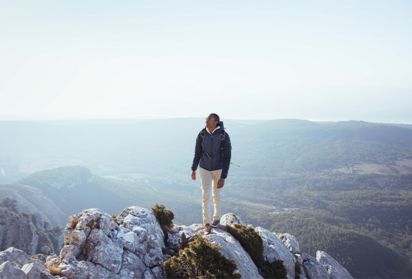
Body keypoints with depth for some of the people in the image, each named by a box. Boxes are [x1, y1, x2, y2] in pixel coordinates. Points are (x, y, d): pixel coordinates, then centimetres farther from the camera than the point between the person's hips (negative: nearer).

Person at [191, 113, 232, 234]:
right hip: (204, 169, 2)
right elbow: (197, 152, 2)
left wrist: (223, 177, -19)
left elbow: (227, 157, -17)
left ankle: (216, 217, 39)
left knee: (216, 195, 13)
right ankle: (206, 223, 10)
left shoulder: (224, 136, -21)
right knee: (205, 195, -5)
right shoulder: (202, 134, -12)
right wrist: (193, 169, 9)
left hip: (219, 169, -1)